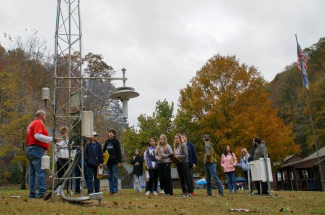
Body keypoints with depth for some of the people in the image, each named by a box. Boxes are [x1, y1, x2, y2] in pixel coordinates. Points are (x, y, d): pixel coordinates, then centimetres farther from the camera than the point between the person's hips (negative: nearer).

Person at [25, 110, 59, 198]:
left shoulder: (32, 124, 25)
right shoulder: (38, 123, -6)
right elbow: (37, 136, -20)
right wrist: (51, 139, -20)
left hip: (30, 149, 11)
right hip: (37, 149, -11)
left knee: (32, 172, 9)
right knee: (41, 171, -13)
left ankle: (32, 193, 10)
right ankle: (41, 193, -18)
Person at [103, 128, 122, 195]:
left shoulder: (116, 141, -2)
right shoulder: (106, 141, 13)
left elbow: (118, 152, -5)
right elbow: (104, 150, 22)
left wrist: (119, 161, -10)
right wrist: (103, 153, -2)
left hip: (114, 161, -5)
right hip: (108, 162, 5)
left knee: (115, 176, -2)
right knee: (110, 177, 9)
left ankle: (115, 190, 2)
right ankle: (111, 190, 14)